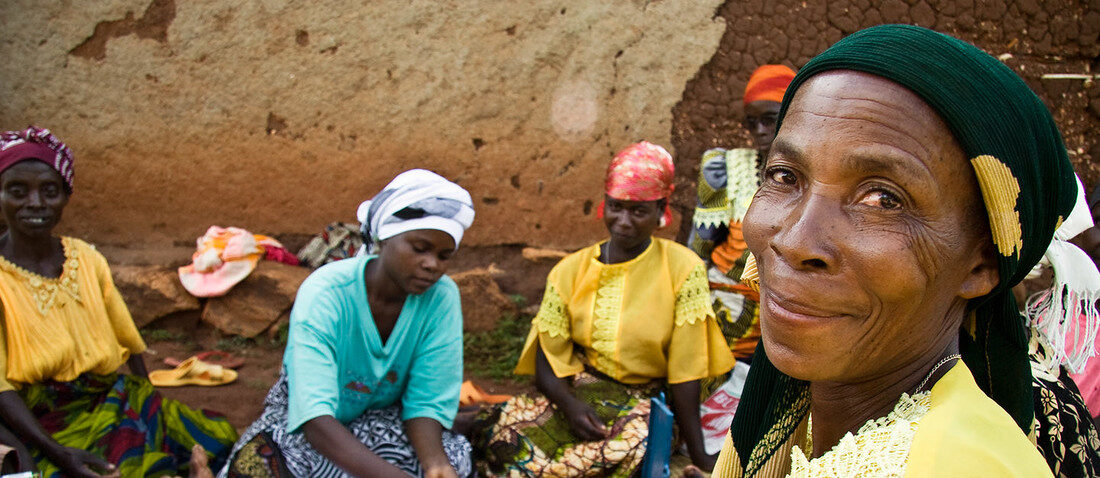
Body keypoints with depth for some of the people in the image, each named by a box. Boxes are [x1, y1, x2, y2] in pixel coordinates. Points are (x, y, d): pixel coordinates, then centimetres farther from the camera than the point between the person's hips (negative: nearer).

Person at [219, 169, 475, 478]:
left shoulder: (442, 298, -20)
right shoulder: (324, 294, -30)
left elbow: (427, 403, -17)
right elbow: (316, 421, -40)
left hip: (382, 417, 3)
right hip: (302, 422, -2)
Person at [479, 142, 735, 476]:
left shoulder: (683, 269, -7)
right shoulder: (570, 271, 2)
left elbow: (685, 371, -8)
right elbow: (548, 360, -1)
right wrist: (569, 404, -22)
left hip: (645, 401, -1)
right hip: (579, 393, 1)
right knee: (509, 435, -30)